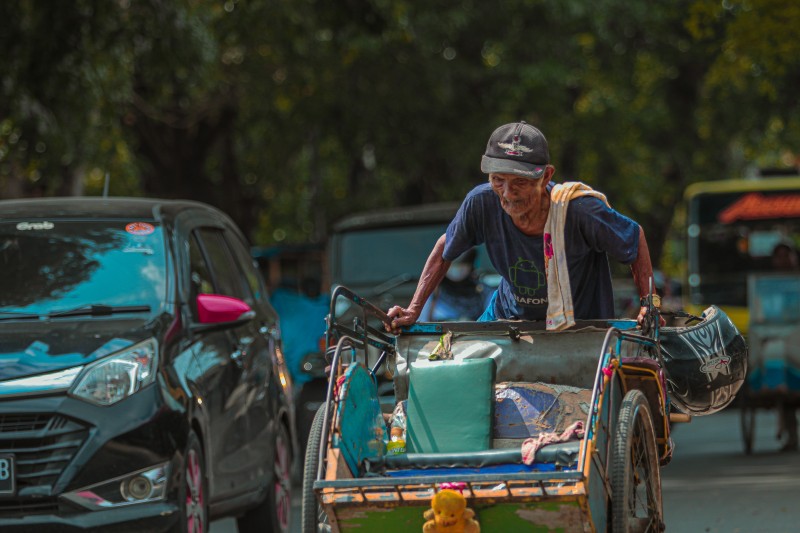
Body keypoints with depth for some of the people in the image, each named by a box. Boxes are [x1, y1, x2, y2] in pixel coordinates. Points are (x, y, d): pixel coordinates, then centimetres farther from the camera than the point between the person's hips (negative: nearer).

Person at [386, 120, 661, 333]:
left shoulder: (579, 210, -31)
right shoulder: (482, 203, -24)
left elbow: (635, 239, -11)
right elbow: (445, 248, -2)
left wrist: (649, 305, -17)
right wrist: (413, 310, -5)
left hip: (579, 324, -3)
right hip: (508, 317, 3)